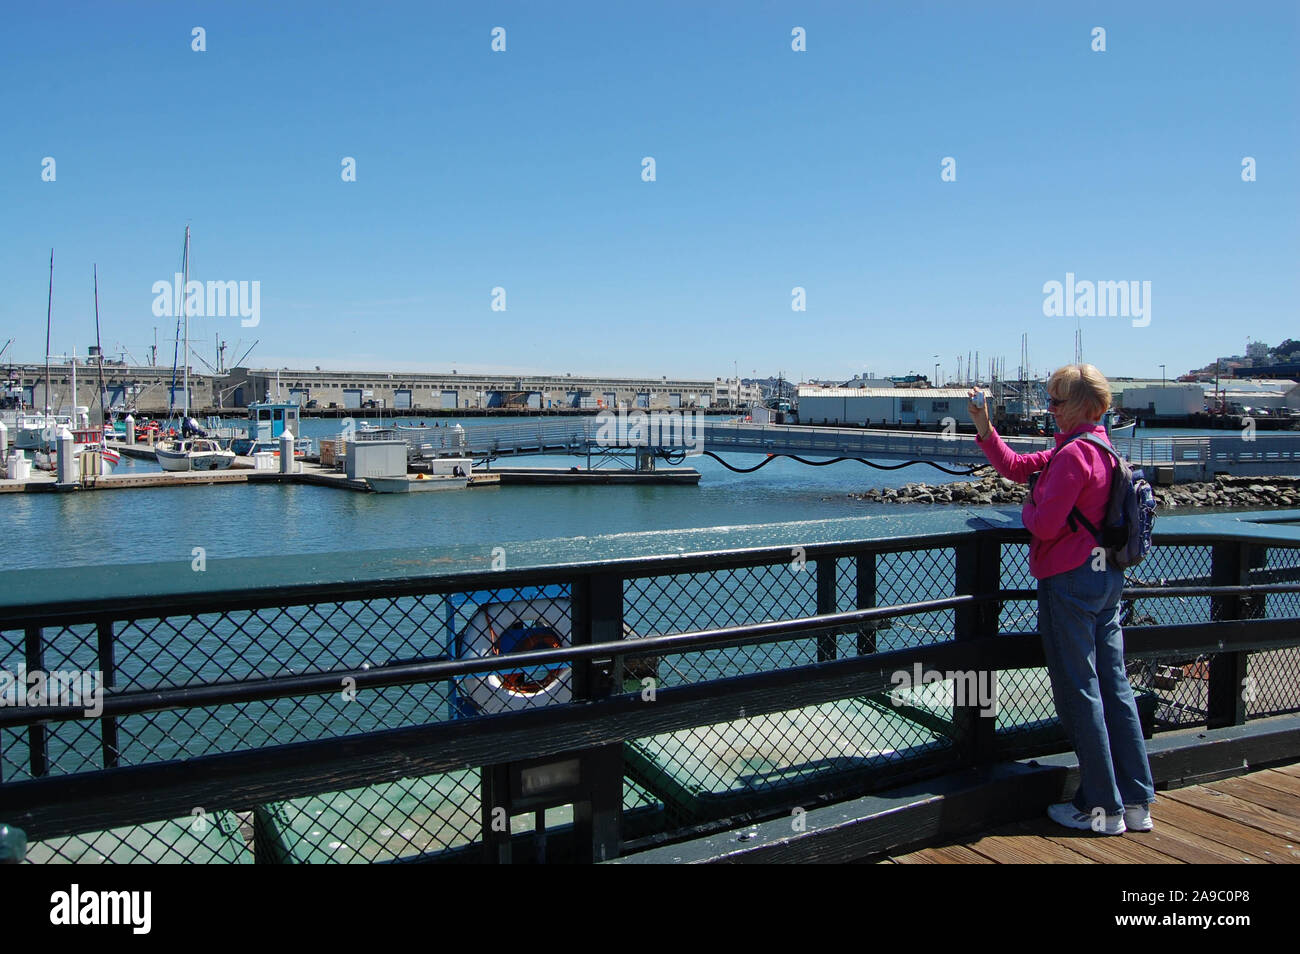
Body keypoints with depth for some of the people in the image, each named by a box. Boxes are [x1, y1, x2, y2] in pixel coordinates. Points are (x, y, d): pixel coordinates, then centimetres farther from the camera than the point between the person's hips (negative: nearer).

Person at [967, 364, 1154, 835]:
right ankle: (1136, 803, 21)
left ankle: (1102, 808, 10)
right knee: (1114, 688, 13)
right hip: (1107, 576, 10)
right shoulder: (1100, 448, 13)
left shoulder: (1074, 453, -18)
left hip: (1070, 580, -10)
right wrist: (984, 428, 8)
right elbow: (1016, 467, 15)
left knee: (1078, 694, 1)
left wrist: (1027, 509, -2)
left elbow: (1045, 524, -23)